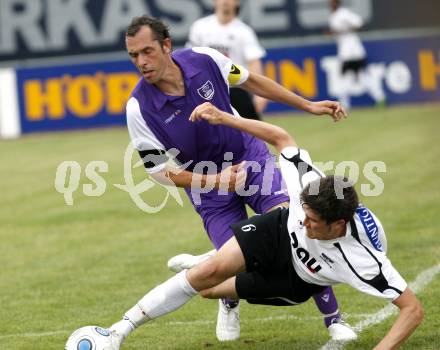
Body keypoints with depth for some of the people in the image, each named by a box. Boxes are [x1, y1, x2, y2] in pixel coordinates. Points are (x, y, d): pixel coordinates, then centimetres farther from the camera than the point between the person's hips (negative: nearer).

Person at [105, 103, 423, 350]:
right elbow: (281, 138, -18)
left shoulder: (364, 261, -43)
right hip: (279, 230, 1)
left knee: (209, 289, 2)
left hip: (298, 280, -1)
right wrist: (223, 118, -20)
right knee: (213, 270, -21)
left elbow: (413, 309, -40)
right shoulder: (312, 185, -34)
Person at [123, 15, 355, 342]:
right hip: (206, 183, -1)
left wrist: (308, 105, 6)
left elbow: (250, 81, 3)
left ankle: (333, 318, -2)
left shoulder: (203, 59, -17)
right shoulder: (140, 108, -22)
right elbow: (161, 170, -13)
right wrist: (215, 180, -26)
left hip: (251, 158, 1)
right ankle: (229, 303, 28)